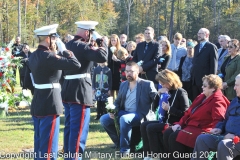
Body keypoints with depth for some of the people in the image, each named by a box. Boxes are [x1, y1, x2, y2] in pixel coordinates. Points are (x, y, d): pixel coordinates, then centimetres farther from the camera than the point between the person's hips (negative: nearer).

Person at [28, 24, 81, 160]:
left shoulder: (34, 56, 7)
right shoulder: (48, 56, -20)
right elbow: (76, 65, -24)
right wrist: (65, 51, -8)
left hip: (37, 104, 9)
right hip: (50, 105, -9)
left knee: (39, 142, 18)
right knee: (49, 143, -3)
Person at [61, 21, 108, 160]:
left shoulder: (68, 45, 12)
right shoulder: (82, 46, -15)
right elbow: (102, 57, -26)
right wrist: (103, 44, -8)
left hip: (67, 91, 9)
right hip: (80, 92, -9)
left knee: (70, 126, 16)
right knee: (79, 129, -6)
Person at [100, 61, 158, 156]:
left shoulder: (147, 84, -4)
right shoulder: (123, 84, 14)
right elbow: (118, 101, 18)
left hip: (139, 115, -7)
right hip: (123, 113, 7)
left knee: (124, 119, -37)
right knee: (104, 119, -9)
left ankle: (125, 148, -22)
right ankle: (119, 142, 8)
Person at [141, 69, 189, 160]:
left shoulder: (181, 93, -10)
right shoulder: (165, 92, 13)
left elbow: (185, 113, -17)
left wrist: (169, 109, -21)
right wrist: (158, 95, 4)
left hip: (175, 123, -9)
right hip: (165, 121, 9)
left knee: (150, 128, -23)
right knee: (144, 125, -6)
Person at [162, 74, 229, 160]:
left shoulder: (217, 101, -12)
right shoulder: (202, 97, 18)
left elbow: (218, 120, -25)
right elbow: (189, 112, 20)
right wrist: (180, 124, 7)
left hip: (202, 129, -10)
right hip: (191, 125, 10)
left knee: (175, 137, -25)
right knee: (167, 133, -4)